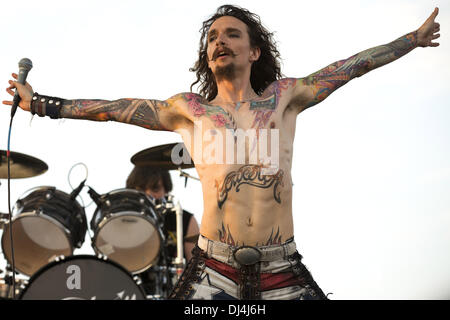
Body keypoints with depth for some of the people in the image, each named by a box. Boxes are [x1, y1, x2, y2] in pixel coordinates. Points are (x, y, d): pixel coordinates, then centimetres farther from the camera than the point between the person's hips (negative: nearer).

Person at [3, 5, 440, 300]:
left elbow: (351, 66, 14)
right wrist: (42, 104, 10)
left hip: (282, 269, 1)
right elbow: (115, 109, 9)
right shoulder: (189, 110, 8)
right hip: (214, 268, -1)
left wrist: (413, 39, 21)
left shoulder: (284, 98, 9)